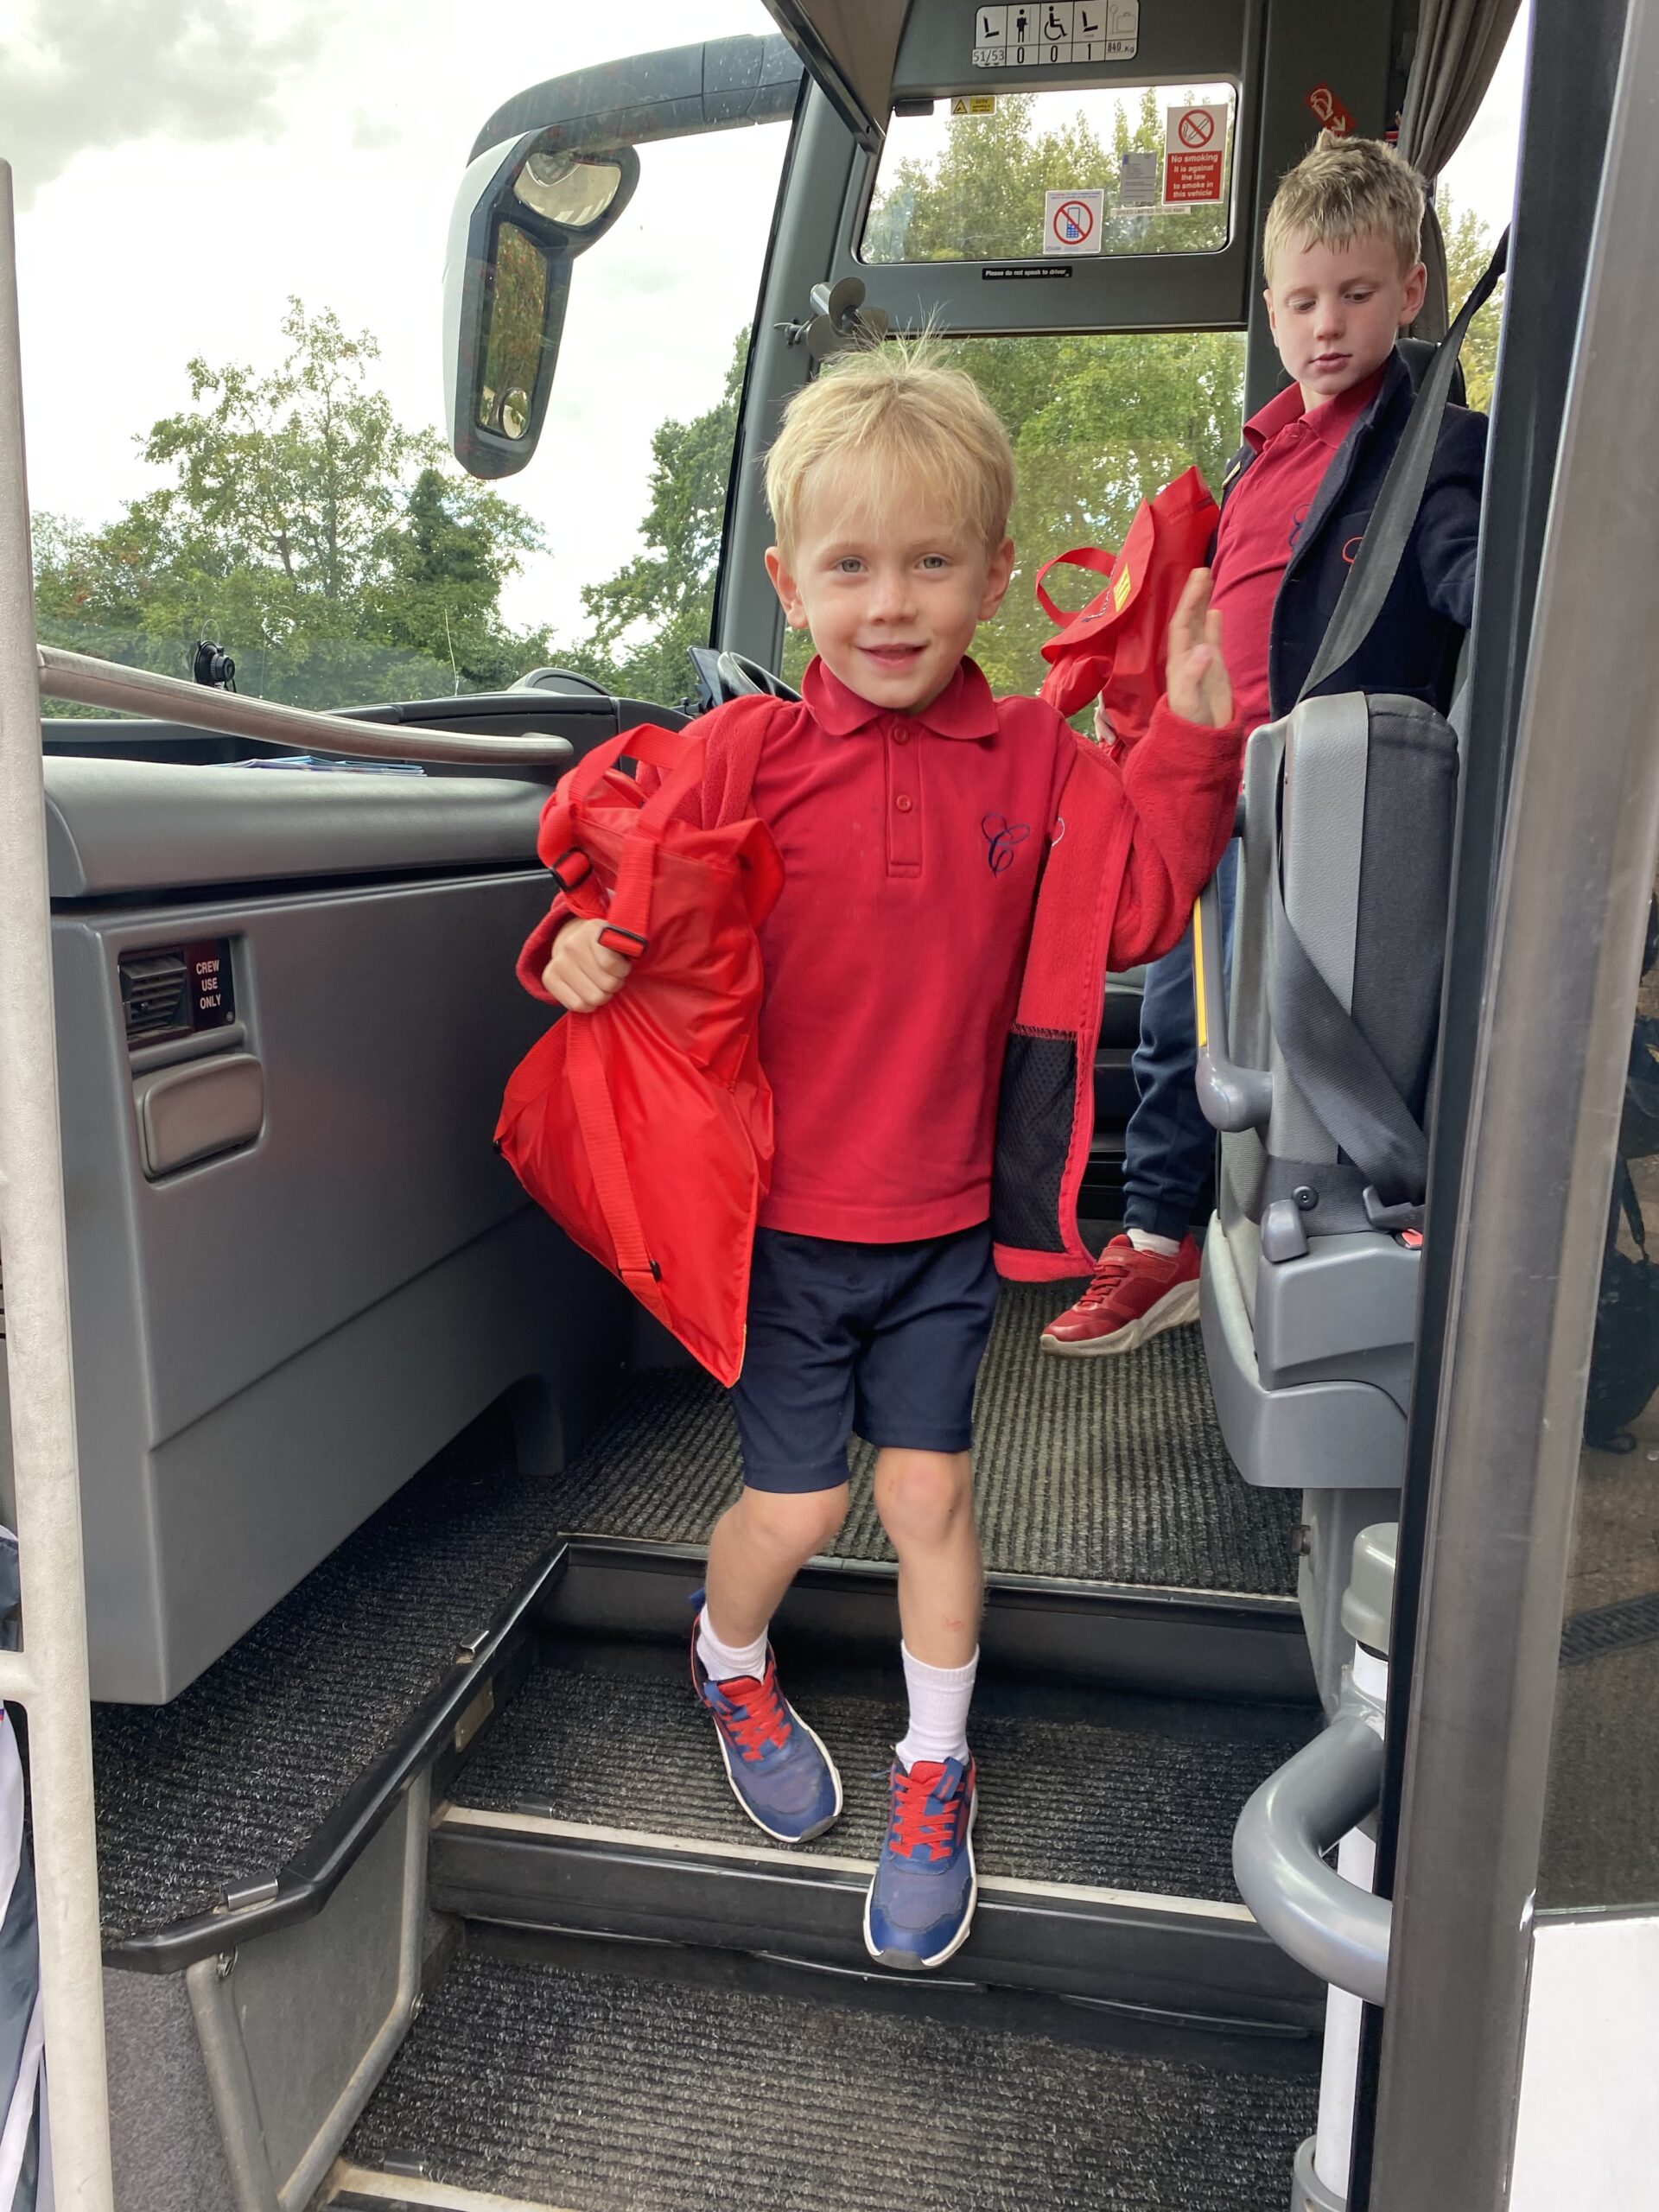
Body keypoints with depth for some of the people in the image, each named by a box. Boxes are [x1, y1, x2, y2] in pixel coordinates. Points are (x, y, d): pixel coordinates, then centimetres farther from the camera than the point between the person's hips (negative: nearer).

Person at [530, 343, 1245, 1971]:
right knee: (796, 1501, 9)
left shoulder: (1035, 759, -1)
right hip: (782, 1215, -1)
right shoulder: (749, 763, -9)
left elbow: (1137, 908, -4)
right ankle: (729, 1662, 45)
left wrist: (1191, 740, -14)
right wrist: (583, 952, -26)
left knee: (929, 1490, 9)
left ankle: (935, 1773, 34)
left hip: (943, 1220, 2)